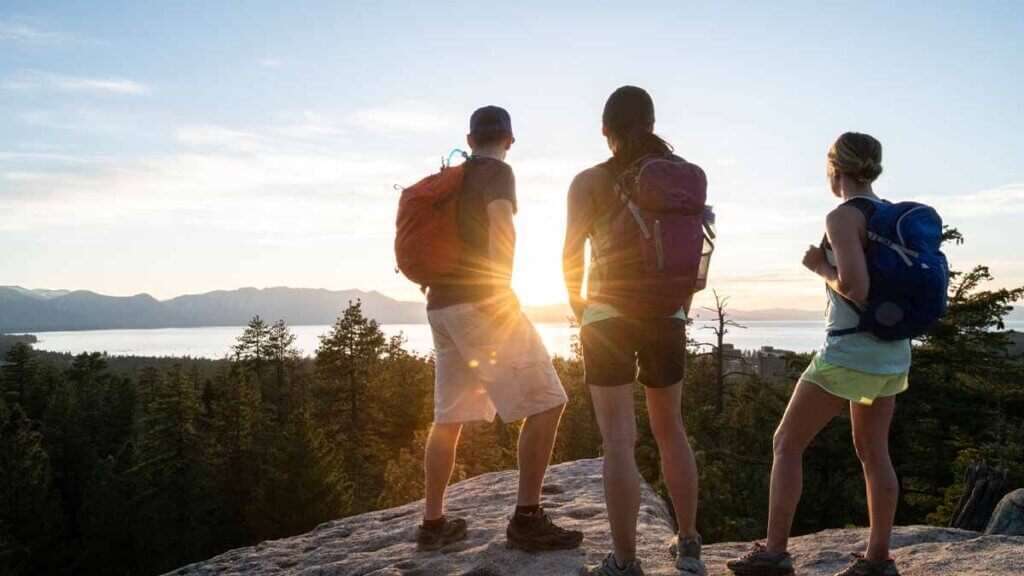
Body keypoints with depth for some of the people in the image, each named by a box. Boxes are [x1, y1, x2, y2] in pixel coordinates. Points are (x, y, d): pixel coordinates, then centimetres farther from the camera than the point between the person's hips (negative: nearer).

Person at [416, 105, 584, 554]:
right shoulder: (497, 172, -3)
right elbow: (501, 225, -22)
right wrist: (501, 289, -25)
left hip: (440, 305, 8)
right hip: (480, 301, -8)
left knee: (448, 417, 12)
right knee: (546, 402, -5)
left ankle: (434, 524, 16)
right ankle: (527, 519, -7)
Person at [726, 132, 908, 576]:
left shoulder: (843, 217, -14)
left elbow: (855, 289, -24)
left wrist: (821, 267, -6)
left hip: (849, 352, -8)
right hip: (893, 353, 8)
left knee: (787, 442, 2)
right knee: (873, 452, 14)